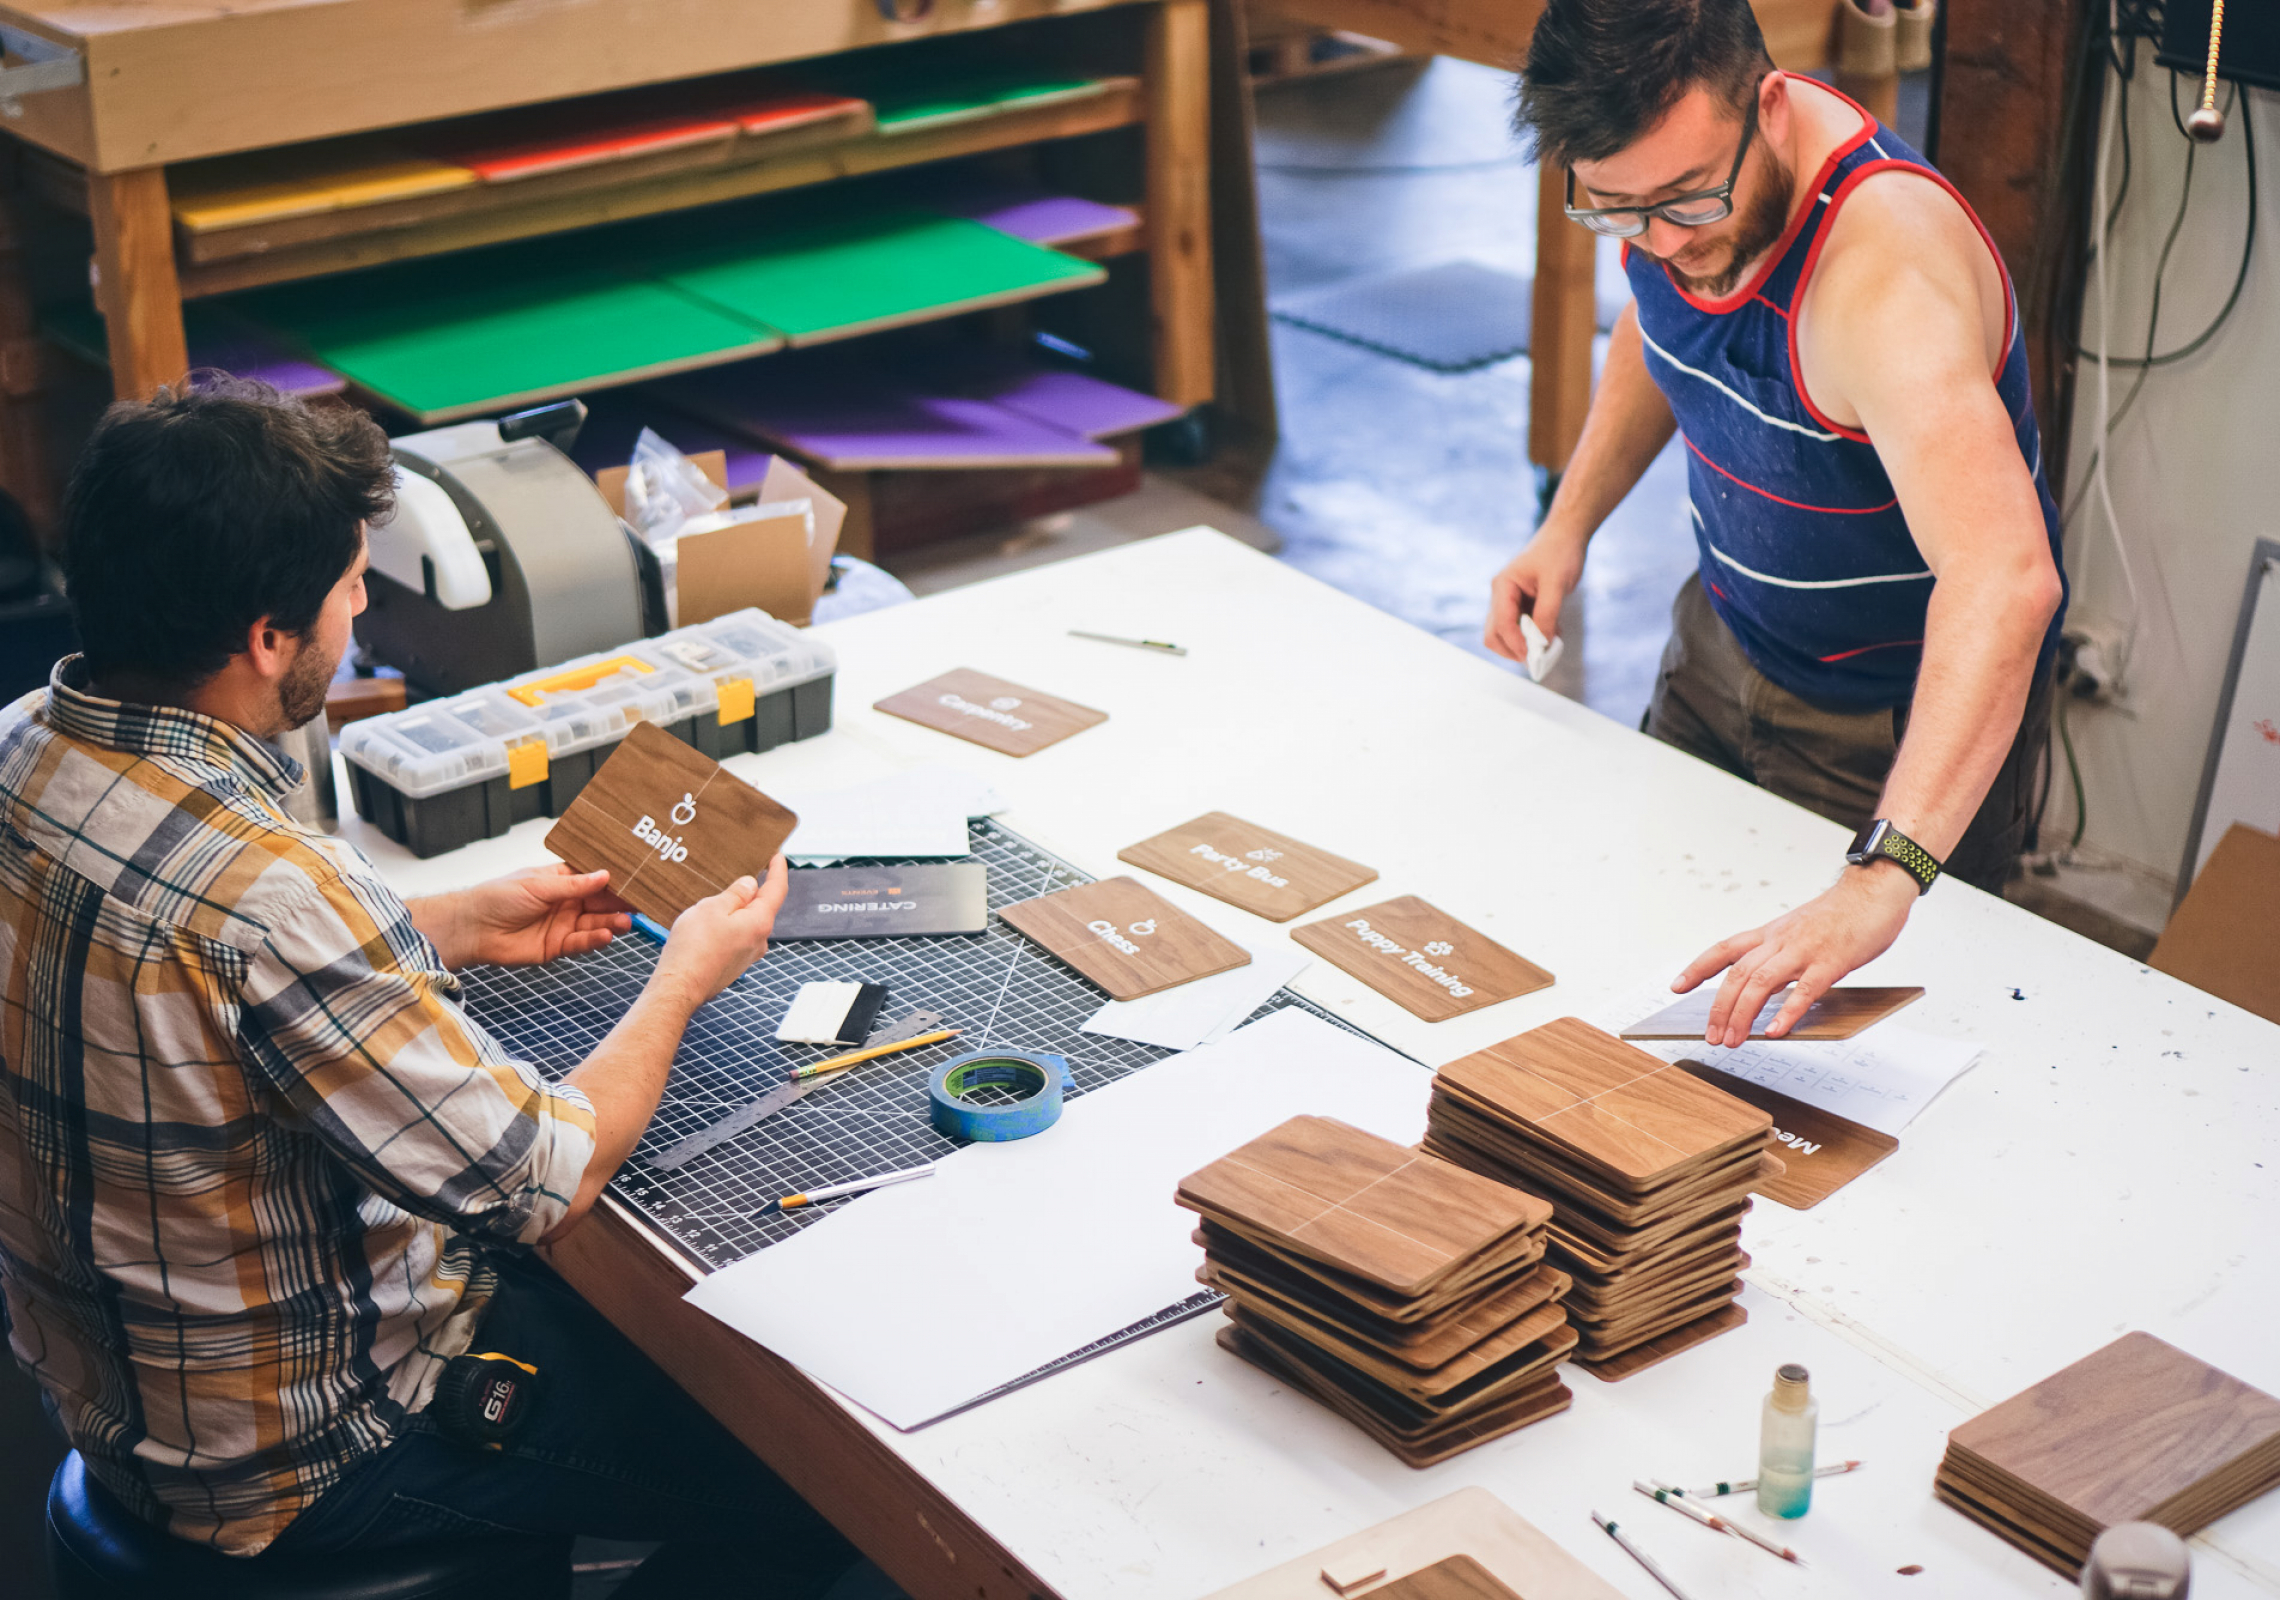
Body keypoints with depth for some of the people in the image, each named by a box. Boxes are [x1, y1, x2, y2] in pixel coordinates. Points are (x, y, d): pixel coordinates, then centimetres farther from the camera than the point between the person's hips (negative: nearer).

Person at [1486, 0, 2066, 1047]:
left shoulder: (1884, 271, -41)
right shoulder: (1672, 170, -16)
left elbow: (2006, 582, -54)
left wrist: (1883, 880, -64)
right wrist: (1568, 523, 1)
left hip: (1902, 714, -7)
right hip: (1725, 636, 7)